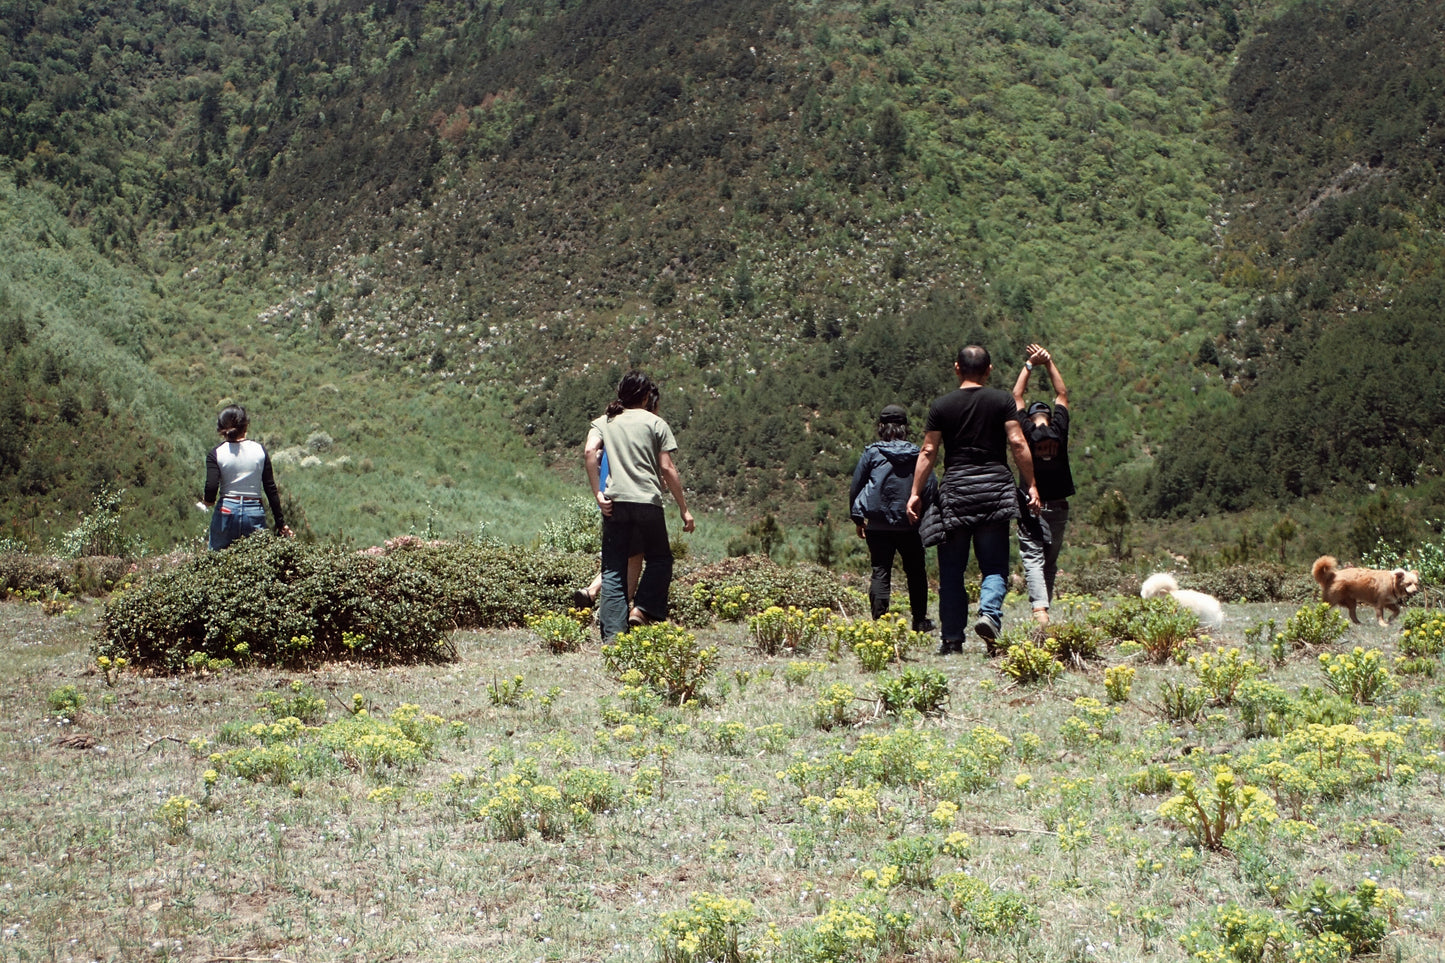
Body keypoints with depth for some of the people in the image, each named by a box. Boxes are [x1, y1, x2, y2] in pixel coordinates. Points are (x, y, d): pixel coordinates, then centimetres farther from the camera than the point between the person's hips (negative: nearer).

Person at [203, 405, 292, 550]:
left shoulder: (215, 454, -3)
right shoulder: (259, 450, 2)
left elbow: (211, 487, -13)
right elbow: (271, 489, 3)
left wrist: (208, 500, 11)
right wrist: (281, 522, 9)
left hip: (226, 511, -1)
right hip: (255, 513, 1)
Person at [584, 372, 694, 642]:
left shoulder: (604, 422, 13)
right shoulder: (655, 423, 7)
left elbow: (590, 452, -6)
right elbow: (667, 469, 0)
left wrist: (598, 493, -4)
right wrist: (684, 509, 4)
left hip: (615, 503, 2)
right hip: (648, 501, -2)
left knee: (613, 568, 4)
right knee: (659, 558, 16)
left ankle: (612, 634, -4)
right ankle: (642, 609, -3)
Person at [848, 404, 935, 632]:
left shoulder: (872, 453, -1)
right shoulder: (917, 454, 2)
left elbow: (855, 487, 3)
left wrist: (857, 518, 13)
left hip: (877, 525, -1)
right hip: (909, 524, 1)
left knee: (880, 572, 1)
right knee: (916, 572, 14)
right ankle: (920, 620, 20)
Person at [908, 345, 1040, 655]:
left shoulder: (941, 405, 5)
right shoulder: (1002, 401, 3)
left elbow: (928, 451, 2)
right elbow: (1017, 443, -4)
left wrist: (916, 493, 7)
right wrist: (1031, 486, 0)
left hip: (955, 489, 0)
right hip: (995, 487, 0)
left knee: (951, 569, 6)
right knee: (994, 563, 5)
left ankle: (952, 638, 5)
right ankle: (989, 613, -21)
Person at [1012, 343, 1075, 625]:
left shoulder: (1028, 432, -4)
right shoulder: (1059, 431, 1)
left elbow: (1017, 396, 8)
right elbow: (1062, 394, 14)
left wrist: (1030, 365, 13)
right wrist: (1049, 362, 16)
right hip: (1058, 507, 3)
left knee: (1032, 558, -9)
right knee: (1050, 562, 16)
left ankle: (1039, 609, -28)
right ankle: (1043, 606, 20)